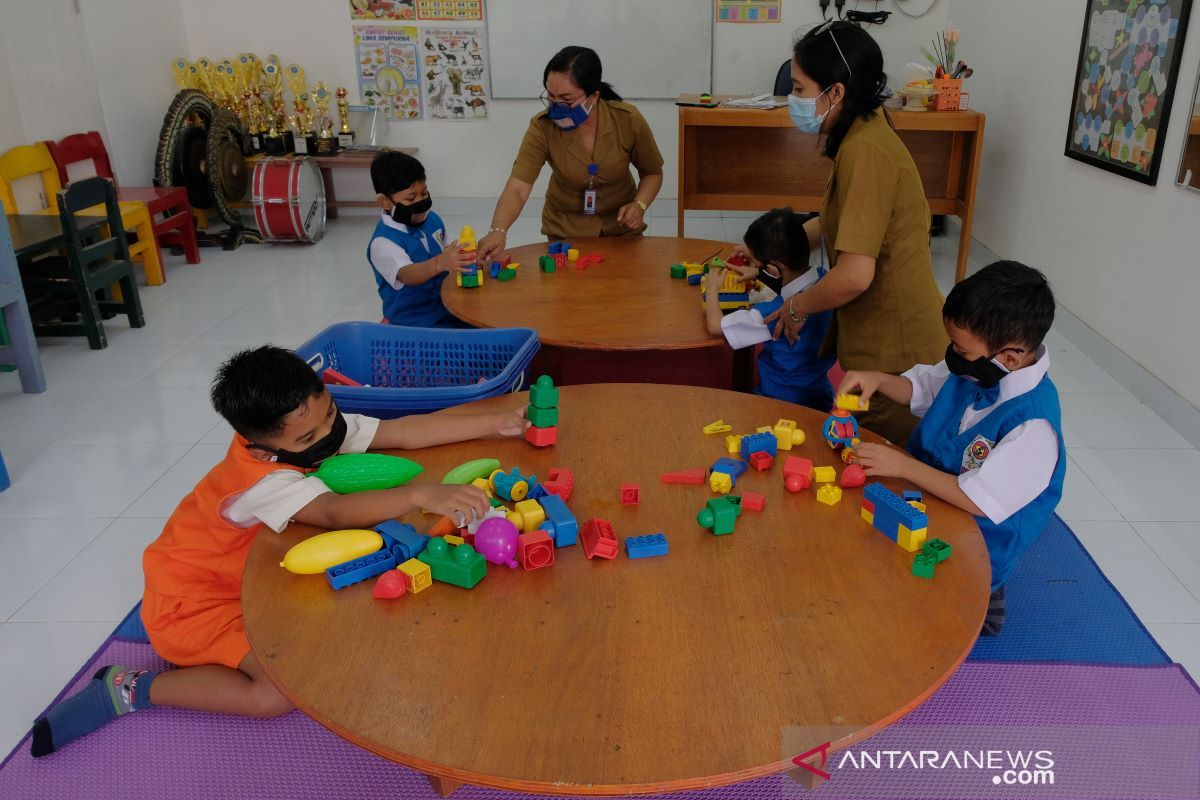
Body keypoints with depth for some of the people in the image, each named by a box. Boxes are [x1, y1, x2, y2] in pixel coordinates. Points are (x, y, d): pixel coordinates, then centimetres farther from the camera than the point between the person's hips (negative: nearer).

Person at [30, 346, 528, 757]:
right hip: (190, 598, -9)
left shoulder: (323, 427, -14)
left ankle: (204, 654, 11)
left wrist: (496, 424, -25)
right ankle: (131, 690, -4)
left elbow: (403, 432, -18)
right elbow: (334, 513, -54)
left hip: (246, 578, 9)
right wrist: (420, 494, -67)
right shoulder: (262, 481, -36)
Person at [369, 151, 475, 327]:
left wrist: (460, 259, 4)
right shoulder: (383, 242, -17)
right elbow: (406, 274, -34)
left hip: (448, 309, 7)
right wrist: (439, 263, -51)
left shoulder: (433, 220, 6)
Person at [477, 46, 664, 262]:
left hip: (621, 227, 1)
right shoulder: (542, 127, -23)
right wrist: (497, 231, -49)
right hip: (565, 230, -1)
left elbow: (652, 173, -4)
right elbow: (517, 189, -31)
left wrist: (639, 205, -23)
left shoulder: (628, 121, -20)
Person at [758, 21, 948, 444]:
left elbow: (854, 275, -29)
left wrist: (796, 308, -11)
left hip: (893, 354, -9)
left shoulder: (865, 150, -24)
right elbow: (836, 222, 24)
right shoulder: (862, 136, 8)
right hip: (879, 340, 9)